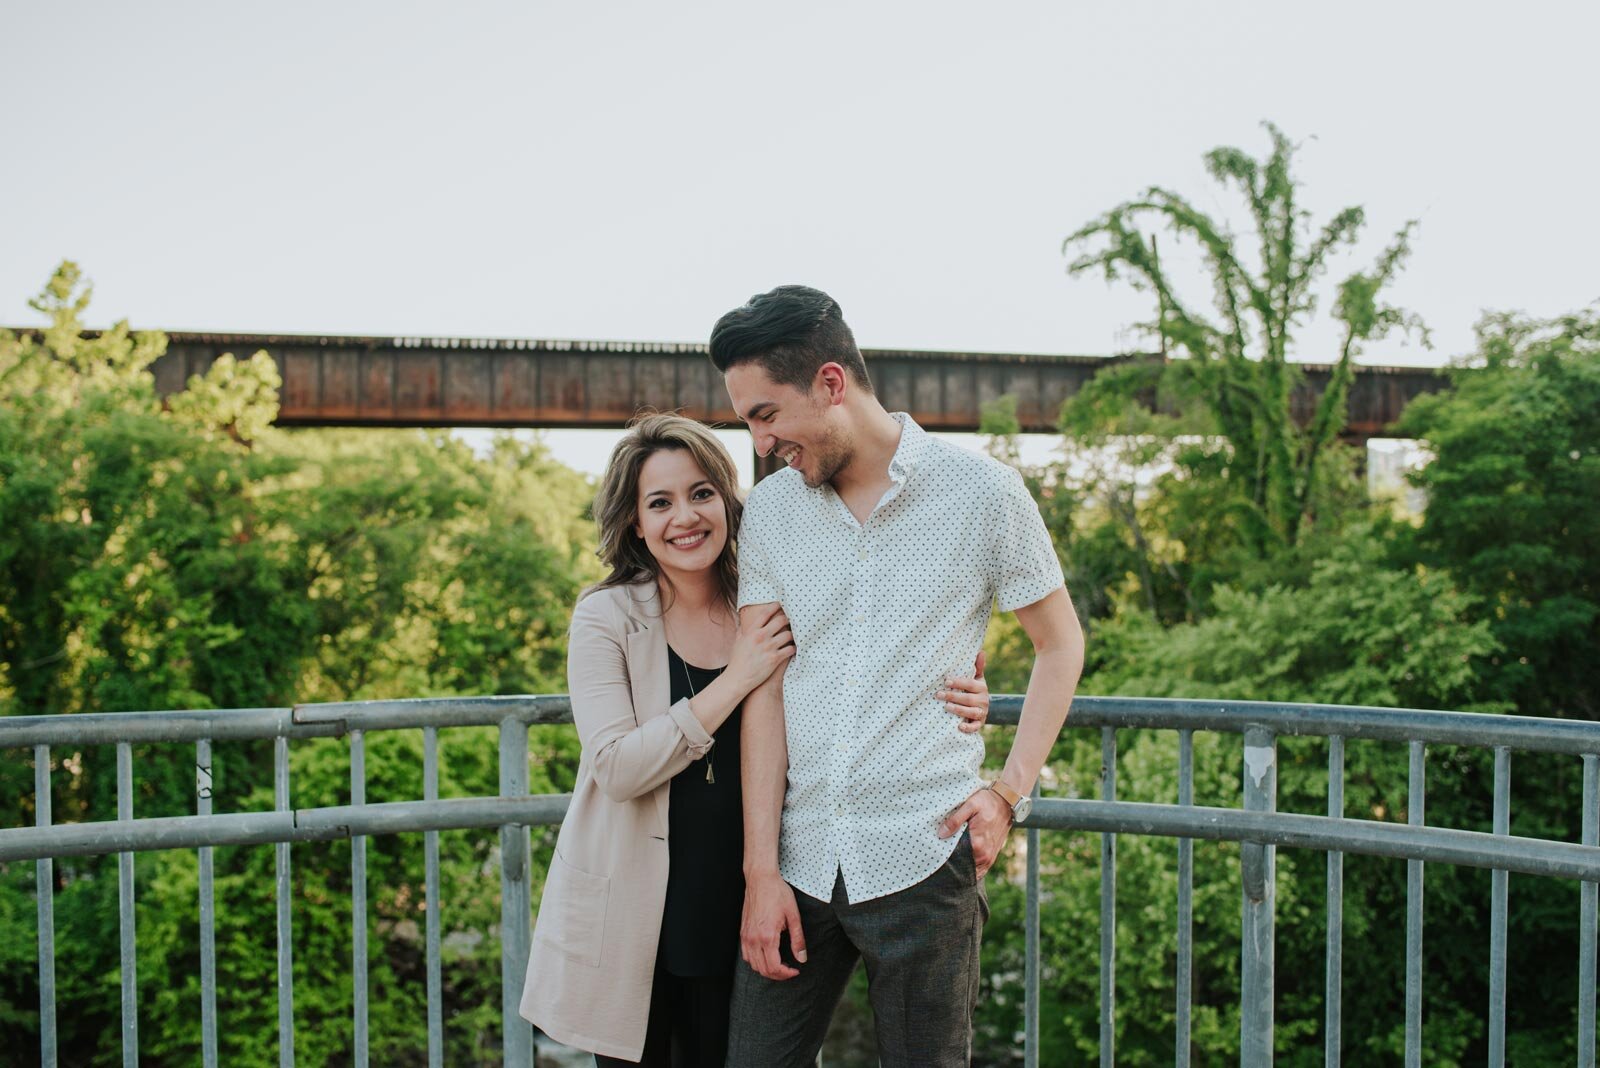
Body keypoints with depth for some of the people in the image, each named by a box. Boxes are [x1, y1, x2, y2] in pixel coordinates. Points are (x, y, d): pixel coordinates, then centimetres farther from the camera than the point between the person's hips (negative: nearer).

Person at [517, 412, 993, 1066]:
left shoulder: (771, 614, -2)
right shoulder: (607, 616, -8)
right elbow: (616, 768, -18)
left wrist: (959, 705, -17)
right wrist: (736, 680, -22)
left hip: (737, 916, 2)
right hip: (630, 926, -2)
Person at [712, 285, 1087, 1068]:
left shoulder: (982, 492, -3)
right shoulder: (769, 512, 5)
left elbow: (1060, 642, 7)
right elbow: (763, 693, 2)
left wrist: (1009, 791, -3)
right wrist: (761, 870, -3)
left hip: (924, 858, -3)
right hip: (799, 857, 3)